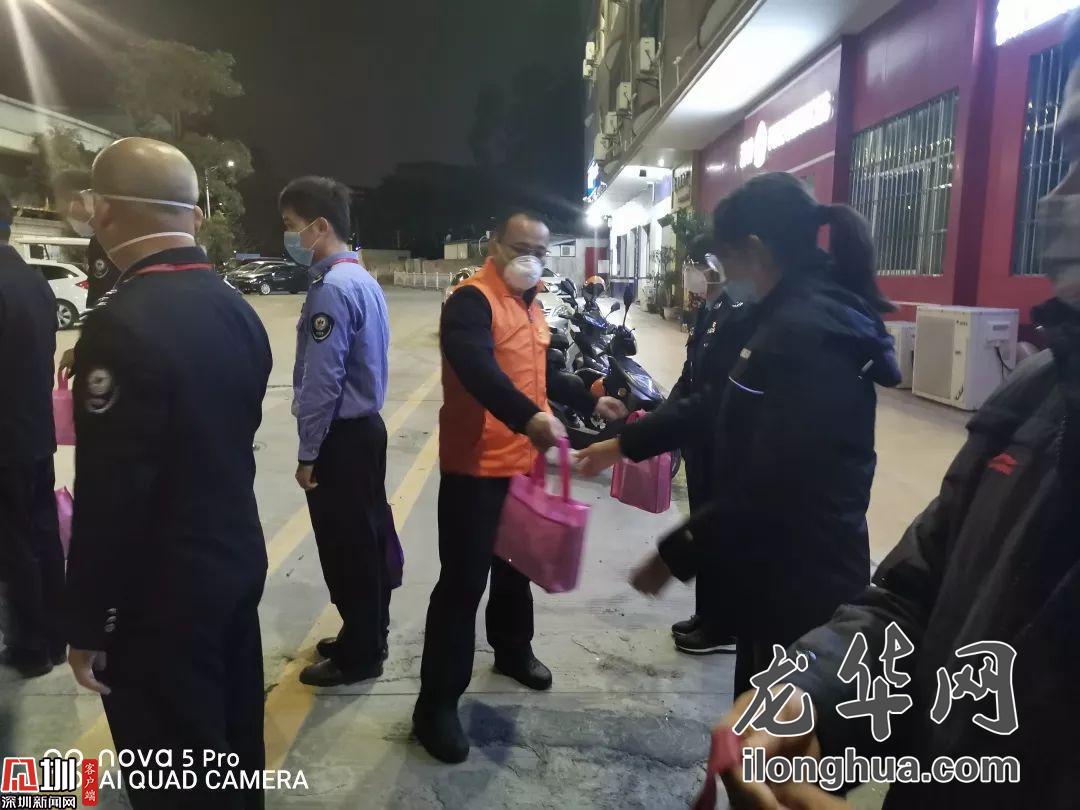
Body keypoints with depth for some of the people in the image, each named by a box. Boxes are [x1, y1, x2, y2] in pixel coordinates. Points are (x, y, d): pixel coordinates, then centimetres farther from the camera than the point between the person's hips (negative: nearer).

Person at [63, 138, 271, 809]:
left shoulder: (121, 328, -25)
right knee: (236, 745, 24)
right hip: (238, 561, 8)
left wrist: (85, 627, -10)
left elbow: (108, 502, -22)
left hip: (160, 597, -7)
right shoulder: (239, 310, 0)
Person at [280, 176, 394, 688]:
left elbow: (321, 383, -22)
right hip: (366, 426, 9)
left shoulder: (331, 289, -20)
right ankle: (368, 635, 34)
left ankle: (358, 655, 19)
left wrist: (307, 454, -13)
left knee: (345, 548, 4)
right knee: (368, 538, 18)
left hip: (340, 437, -9)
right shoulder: (363, 279, 10)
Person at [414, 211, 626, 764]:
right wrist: (528, 416, -49)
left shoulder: (529, 304, 14)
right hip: (475, 468, -8)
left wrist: (590, 402, 18)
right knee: (463, 581, -3)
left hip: (523, 462, 9)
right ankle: (437, 702, 9)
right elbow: (475, 368, -36)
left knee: (514, 566, 23)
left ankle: (512, 650, 45)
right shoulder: (472, 300, -16)